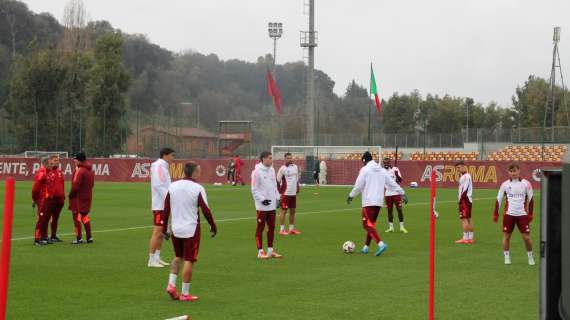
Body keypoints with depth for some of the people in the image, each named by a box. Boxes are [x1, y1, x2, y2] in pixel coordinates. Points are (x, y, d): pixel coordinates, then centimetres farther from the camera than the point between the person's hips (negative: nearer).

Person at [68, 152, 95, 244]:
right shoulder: (90, 171, 10)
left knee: (77, 216, 0)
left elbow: (75, 185, -20)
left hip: (78, 197, -8)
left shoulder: (80, 171, -19)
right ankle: (89, 237, 18)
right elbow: (92, 184, 16)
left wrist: (70, 194, -7)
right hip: (87, 196, 8)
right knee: (84, 216, 18)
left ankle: (79, 238, -1)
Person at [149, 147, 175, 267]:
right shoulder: (159, 166, -13)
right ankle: (152, 260, -6)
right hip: (159, 205, -10)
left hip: (163, 205, 10)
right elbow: (159, 186, -21)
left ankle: (157, 258, 18)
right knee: (157, 232, -9)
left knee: (162, 232, 12)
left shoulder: (163, 167, 17)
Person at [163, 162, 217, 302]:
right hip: (191, 230, -5)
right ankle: (185, 293, 5)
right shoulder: (198, 189, -11)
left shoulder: (172, 187, 3)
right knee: (189, 260, 2)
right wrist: (213, 226, 4)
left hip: (176, 229, 5)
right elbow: (206, 210, -9)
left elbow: (166, 209, 6)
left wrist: (165, 228, 14)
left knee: (178, 257, 23)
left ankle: (171, 285, 10)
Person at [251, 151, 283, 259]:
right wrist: (262, 199, -19)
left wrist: (277, 198, 10)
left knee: (271, 227, 10)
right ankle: (260, 252, 5)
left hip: (272, 205, 7)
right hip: (262, 205, -7)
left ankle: (270, 250, 19)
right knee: (260, 228, 0)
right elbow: (254, 189, -12)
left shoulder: (272, 170, 11)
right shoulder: (257, 171, -12)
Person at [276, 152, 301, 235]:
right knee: (284, 211, -3)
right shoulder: (283, 168, -11)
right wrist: (280, 192, -9)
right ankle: (281, 230, 2)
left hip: (293, 193, 6)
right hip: (285, 193, -6)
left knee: (293, 211, 11)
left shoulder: (295, 167, 8)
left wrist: (297, 189, 14)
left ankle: (291, 229, 20)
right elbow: (277, 181, -7)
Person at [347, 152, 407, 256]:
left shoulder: (365, 170, -5)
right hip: (379, 201, 7)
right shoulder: (382, 170, 13)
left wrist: (351, 196, 4)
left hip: (368, 202, -7)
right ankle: (366, 247, 23)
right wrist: (402, 193, 16)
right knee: (371, 223, 18)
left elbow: (358, 185, -8)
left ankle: (381, 244, -28)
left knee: (368, 224, -9)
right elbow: (393, 183, 11)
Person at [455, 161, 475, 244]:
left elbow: (464, 190, -19)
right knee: (468, 219, 12)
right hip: (468, 200, 10)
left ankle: (465, 238, -12)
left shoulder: (465, 177, -14)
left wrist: (460, 201, -18)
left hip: (465, 200, -10)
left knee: (464, 218, -11)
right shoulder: (467, 176, 17)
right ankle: (471, 238, 16)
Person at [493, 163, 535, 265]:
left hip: (522, 214, -1)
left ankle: (530, 257, 15)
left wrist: (530, 214, 3)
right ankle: (507, 257, 12)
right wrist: (495, 214, 3)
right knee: (506, 236, 1)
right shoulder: (505, 184, 1)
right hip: (509, 214, 1)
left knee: (526, 237, -2)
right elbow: (499, 199, 6)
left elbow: (530, 199, 5)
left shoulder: (525, 183, -1)